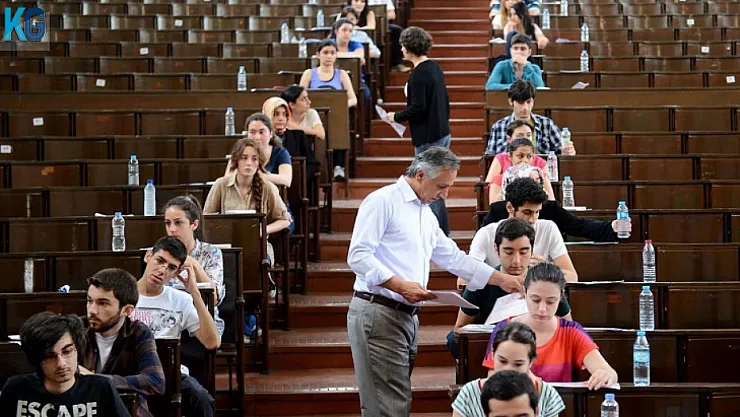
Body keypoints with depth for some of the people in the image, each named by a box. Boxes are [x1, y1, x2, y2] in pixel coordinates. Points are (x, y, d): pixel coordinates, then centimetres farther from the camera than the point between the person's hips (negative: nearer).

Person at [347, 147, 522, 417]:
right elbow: (358, 256, -15)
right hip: (378, 312, -9)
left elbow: (454, 258, 26)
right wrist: (400, 285, -22)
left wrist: (504, 279, 24)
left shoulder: (426, 215, 21)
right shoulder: (383, 201, -7)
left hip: (408, 315, 9)